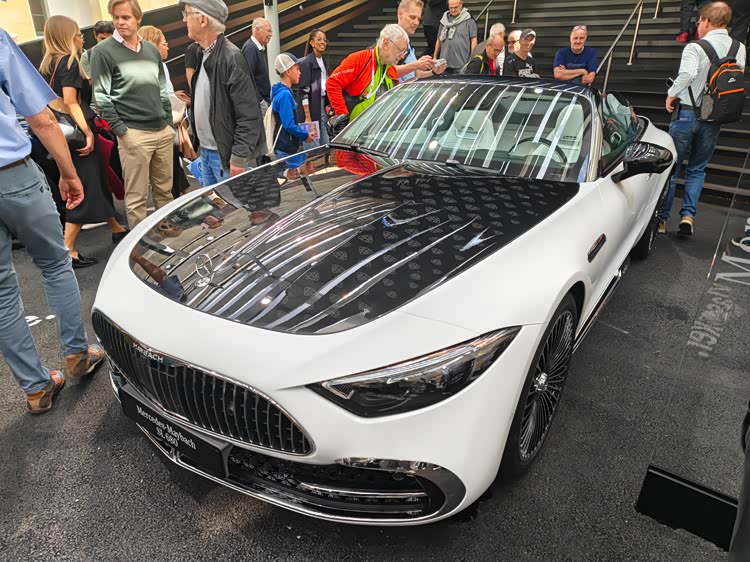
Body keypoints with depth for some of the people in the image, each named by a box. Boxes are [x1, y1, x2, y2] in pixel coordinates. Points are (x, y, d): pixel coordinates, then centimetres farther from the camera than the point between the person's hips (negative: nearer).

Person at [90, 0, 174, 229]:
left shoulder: (151, 49, 15)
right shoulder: (103, 51, -2)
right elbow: (101, 97, -5)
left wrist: (169, 122, 12)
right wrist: (121, 130, -12)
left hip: (163, 130, 5)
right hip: (134, 132, -5)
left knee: (165, 190, 11)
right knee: (137, 197, -2)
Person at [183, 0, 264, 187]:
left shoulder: (231, 58, -16)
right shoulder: (202, 55, 11)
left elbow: (249, 115, -20)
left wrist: (239, 158, -21)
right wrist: (193, 134, 15)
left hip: (225, 155, -9)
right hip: (205, 152, 9)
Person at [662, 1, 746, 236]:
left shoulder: (695, 47, -12)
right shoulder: (739, 49, 4)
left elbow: (687, 74, -29)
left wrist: (671, 95, -15)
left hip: (687, 113, -4)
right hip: (714, 118, 4)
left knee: (671, 167, 7)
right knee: (697, 169, 15)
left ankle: (661, 218, 9)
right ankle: (688, 216, 3)